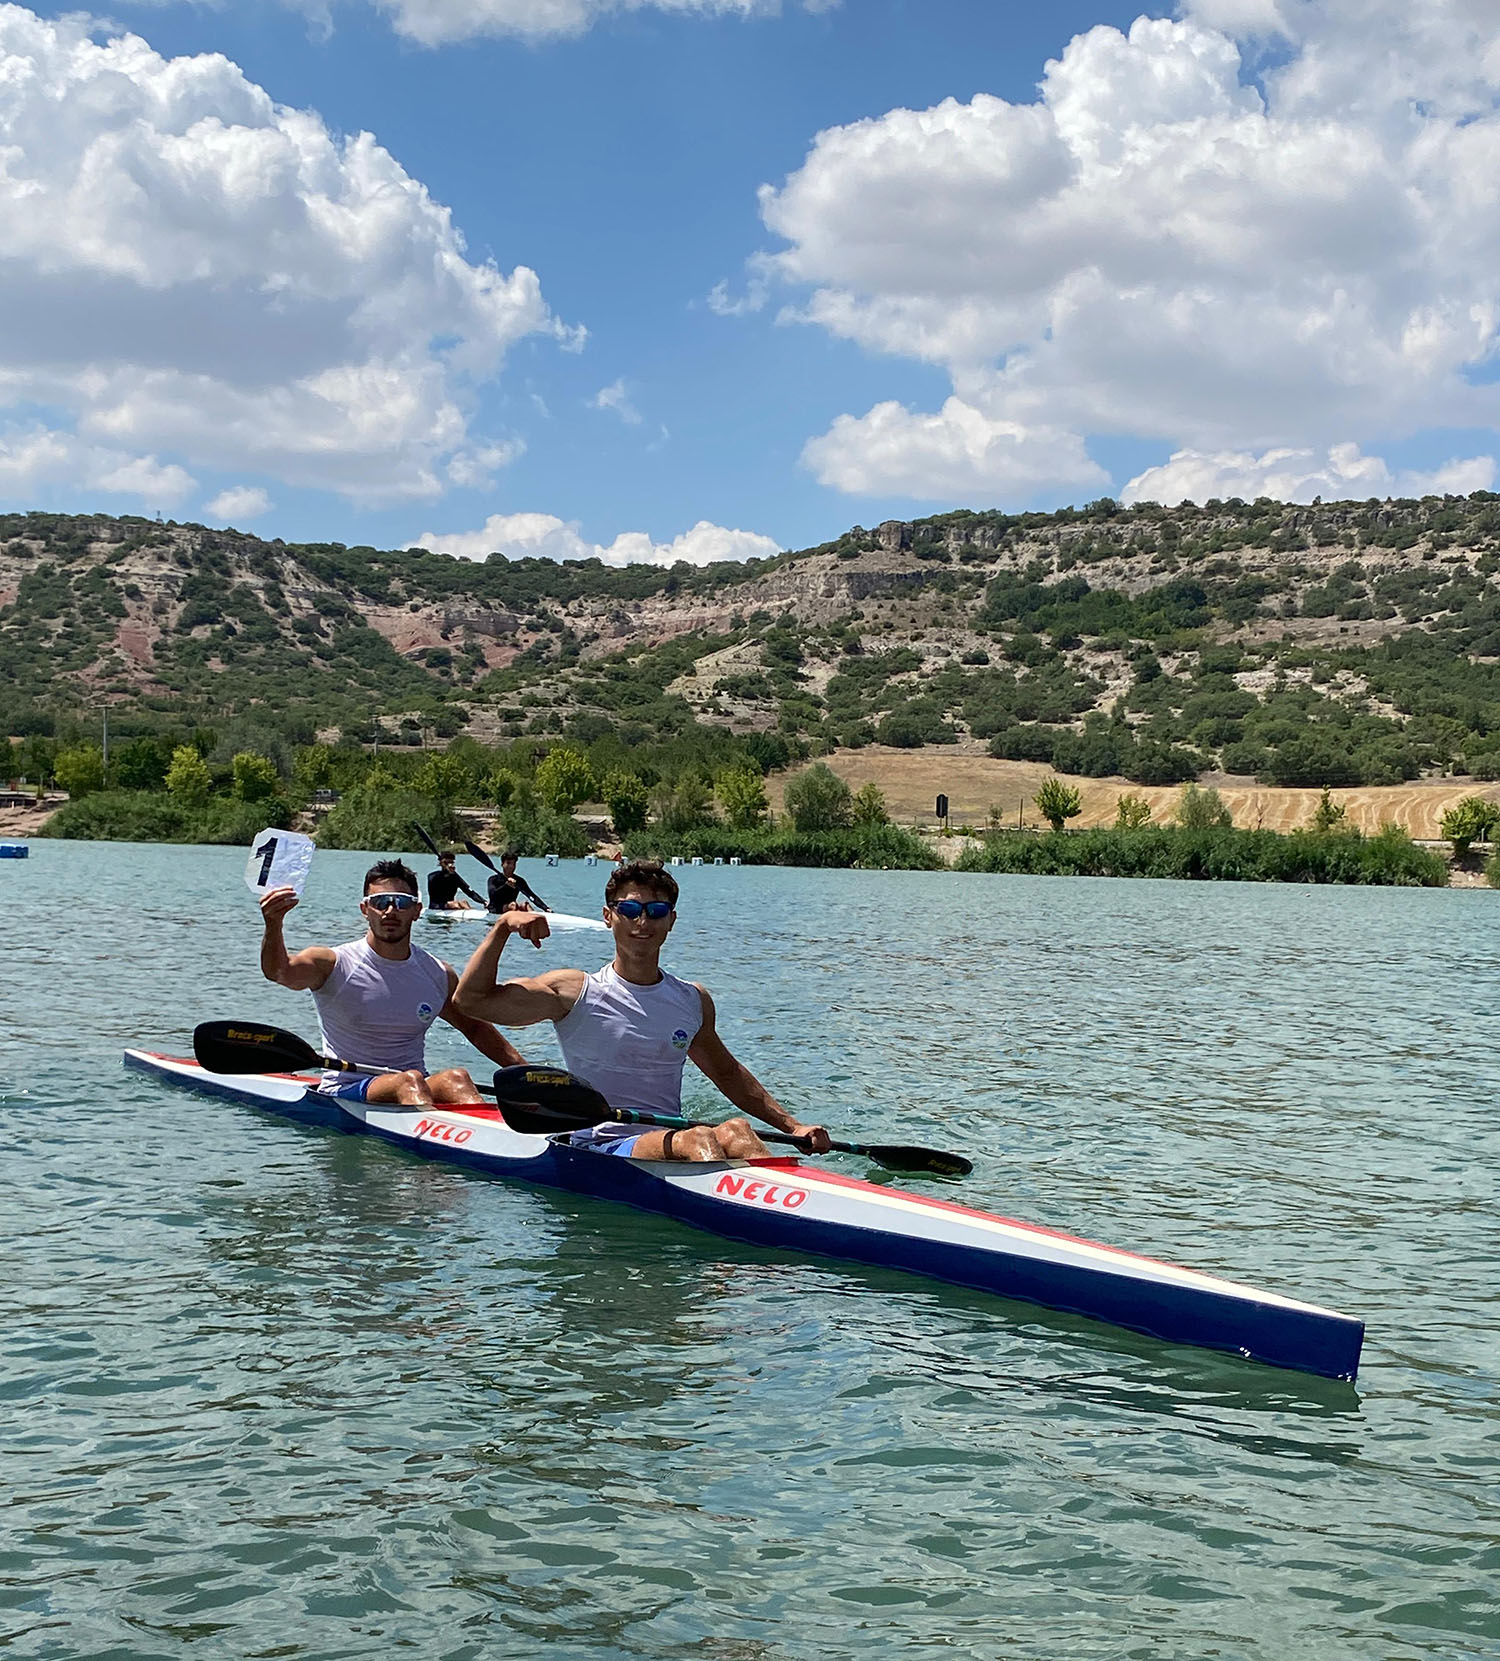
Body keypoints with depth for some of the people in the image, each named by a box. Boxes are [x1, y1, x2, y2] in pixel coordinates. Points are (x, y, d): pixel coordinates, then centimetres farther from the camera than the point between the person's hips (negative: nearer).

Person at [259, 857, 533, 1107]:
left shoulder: (439, 976, 9)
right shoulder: (333, 965, -3)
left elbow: (476, 1028, 25)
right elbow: (279, 970, -24)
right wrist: (274, 925, -45)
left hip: (417, 1087, 3)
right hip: (343, 1092, -3)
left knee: (456, 1078, -30)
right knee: (409, 1080, -34)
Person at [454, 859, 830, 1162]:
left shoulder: (694, 1001, 15)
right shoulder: (576, 993, 3)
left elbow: (728, 1074, 30)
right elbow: (471, 999, -2)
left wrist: (792, 1126, 23)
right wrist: (503, 927, -11)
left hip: (670, 1144, 4)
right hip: (596, 1153, -4)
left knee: (735, 1130, -28)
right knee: (697, 1138, -32)